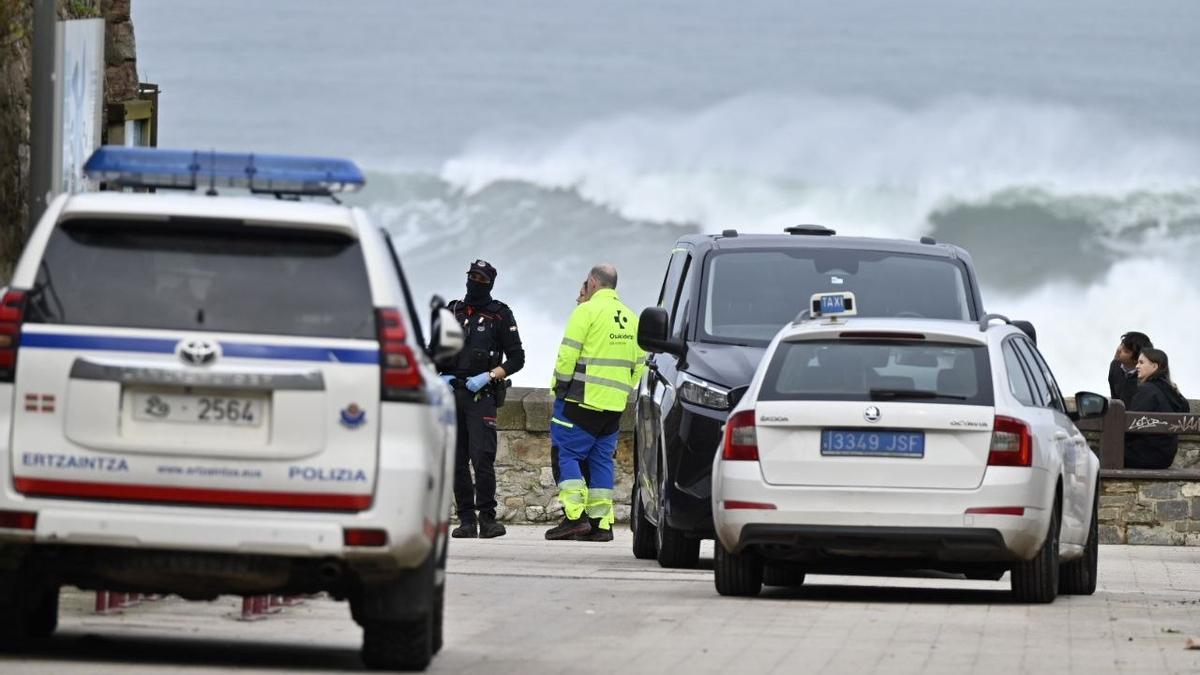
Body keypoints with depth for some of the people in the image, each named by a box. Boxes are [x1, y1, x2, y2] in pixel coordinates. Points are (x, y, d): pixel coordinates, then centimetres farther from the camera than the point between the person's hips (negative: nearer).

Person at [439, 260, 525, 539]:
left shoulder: (500, 315, 6)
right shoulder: (452, 312, 16)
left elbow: (516, 358, 3)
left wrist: (488, 376, -11)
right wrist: (441, 376, 0)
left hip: (481, 395, -4)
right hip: (451, 393, 4)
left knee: (482, 458, -16)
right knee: (457, 461, 1)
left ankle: (487, 518, -13)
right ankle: (466, 520, 4)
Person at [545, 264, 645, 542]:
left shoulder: (587, 311, -6)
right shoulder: (631, 318, 17)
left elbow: (568, 355, -11)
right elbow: (639, 364, 17)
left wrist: (560, 386, -1)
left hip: (583, 400, -7)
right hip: (614, 404, 7)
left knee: (567, 454, -3)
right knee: (601, 460, 10)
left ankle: (575, 516, -13)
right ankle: (601, 522, 5)